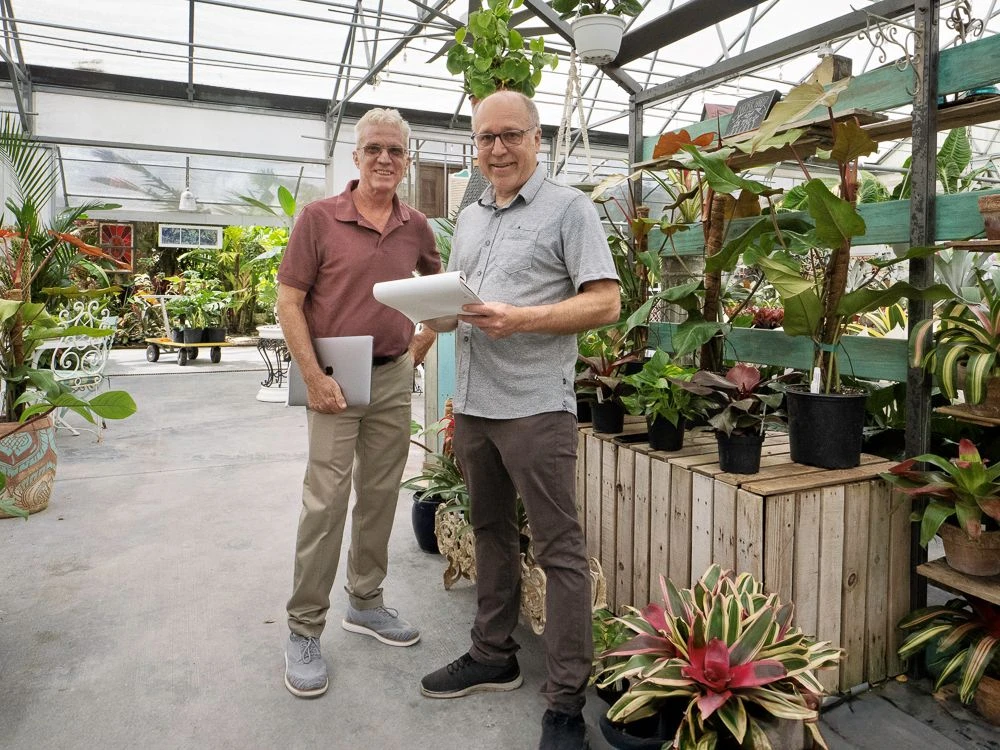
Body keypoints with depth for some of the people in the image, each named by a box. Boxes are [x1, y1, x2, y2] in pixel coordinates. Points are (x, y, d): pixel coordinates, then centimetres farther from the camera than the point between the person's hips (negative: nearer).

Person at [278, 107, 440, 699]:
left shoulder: (416, 227, 7)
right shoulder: (320, 218, -5)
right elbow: (289, 301, -7)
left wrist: (421, 346, 12)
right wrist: (314, 377, -14)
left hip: (394, 378, 5)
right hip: (336, 380, -4)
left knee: (381, 496, 12)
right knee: (326, 502, -4)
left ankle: (367, 603, 30)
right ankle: (304, 630, 11)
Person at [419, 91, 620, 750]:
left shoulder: (569, 208, -2)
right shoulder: (468, 218, 19)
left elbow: (605, 302, -10)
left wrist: (521, 319, -21)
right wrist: (439, 316, 0)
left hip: (536, 405, -7)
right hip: (473, 402, 7)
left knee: (560, 548, -2)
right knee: (491, 530, 17)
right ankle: (494, 656, 33)